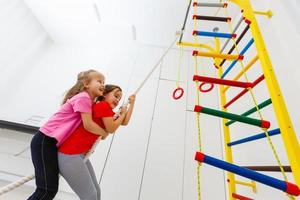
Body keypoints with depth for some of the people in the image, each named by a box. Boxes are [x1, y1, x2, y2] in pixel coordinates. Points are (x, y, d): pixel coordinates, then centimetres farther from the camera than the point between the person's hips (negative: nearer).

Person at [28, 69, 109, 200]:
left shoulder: (88, 100, 10)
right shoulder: (83, 97, -17)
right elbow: (88, 125, -21)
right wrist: (104, 133, -6)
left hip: (50, 142, 9)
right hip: (45, 142, -9)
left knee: (50, 189, 14)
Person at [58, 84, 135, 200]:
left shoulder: (107, 112, 13)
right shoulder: (103, 105, -13)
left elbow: (124, 122, 15)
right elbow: (111, 129, -15)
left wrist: (131, 103, 15)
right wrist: (122, 113, -2)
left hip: (81, 154, 9)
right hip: (70, 155, -9)